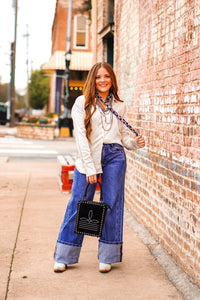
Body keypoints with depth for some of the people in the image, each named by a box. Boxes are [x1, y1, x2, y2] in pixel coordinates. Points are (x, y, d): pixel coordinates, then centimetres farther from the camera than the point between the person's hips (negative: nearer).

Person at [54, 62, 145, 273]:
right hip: (88, 157, -2)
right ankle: (64, 257, 11)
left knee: (112, 204, 2)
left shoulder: (119, 106, 13)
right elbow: (80, 135, -4)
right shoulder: (82, 102, 3)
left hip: (114, 156, 2)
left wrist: (135, 142, -7)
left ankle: (107, 257, 13)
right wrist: (89, 167, -11)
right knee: (78, 204, -1)